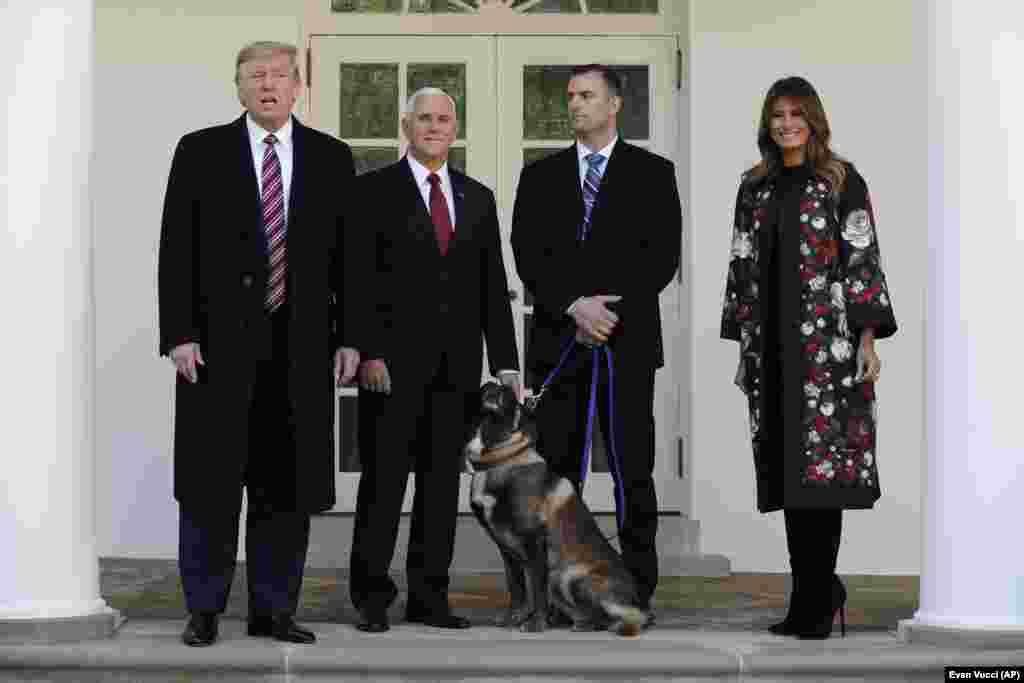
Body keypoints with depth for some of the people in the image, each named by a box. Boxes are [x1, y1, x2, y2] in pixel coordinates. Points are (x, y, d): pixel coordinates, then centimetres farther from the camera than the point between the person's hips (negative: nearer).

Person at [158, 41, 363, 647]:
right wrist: (179, 334, -8)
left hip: (302, 347, 2)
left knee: (287, 484, 6)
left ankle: (274, 609, 16)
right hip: (219, 343, -2)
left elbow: (347, 255, 8)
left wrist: (349, 337, 2)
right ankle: (204, 609, 13)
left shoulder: (332, 158, 8)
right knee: (211, 482, 2)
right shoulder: (201, 152, 3)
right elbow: (177, 250, 0)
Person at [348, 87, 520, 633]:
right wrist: (369, 352, -13)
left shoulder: (478, 198, 13)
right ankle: (372, 598, 7)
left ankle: (429, 597, 13)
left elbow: (493, 287, 12)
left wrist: (505, 363, 6)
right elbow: (359, 279, -5)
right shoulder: (374, 190, 0)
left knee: (443, 481, 6)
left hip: (457, 365, 4)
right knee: (383, 479, 0)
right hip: (393, 362, -4)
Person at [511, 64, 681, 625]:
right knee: (556, 470, 2)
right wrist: (574, 306, -12)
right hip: (557, 341, 2)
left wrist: (612, 310, -12)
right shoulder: (541, 175, 12)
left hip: (628, 342, -2)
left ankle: (637, 592, 3)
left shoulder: (652, 172, 6)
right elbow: (527, 255, 2)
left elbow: (663, 255, -2)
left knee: (634, 470, -1)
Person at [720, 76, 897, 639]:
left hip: (827, 344, -5)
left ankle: (816, 601, -4)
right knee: (786, 468, 4)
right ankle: (816, 592, 14)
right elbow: (742, 266, 15)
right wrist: (743, 347, 11)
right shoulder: (755, 188, 14)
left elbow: (864, 260, -4)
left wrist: (868, 339, -11)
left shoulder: (842, 182, 0)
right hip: (772, 347, 5)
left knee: (821, 465, -8)